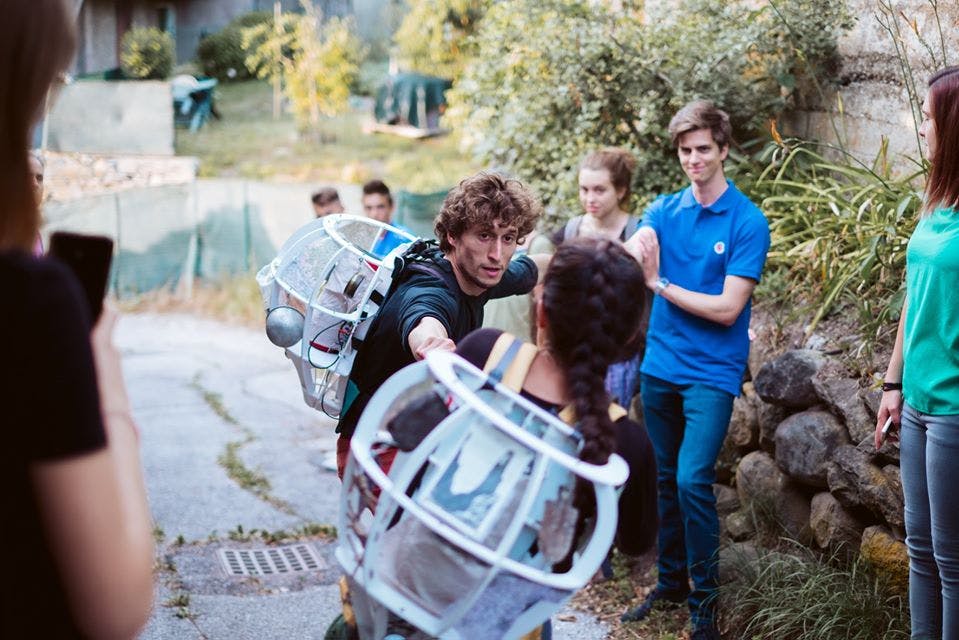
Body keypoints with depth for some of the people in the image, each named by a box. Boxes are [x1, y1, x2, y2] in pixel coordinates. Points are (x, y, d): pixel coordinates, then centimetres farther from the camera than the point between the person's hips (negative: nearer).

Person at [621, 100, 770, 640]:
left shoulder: (748, 221, -9)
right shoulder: (664, 210, 6)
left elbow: (727, 309, -14)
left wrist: (660, 283, -8)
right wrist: (634, 252, -36)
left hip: (712, 371, -5)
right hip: (660, 366, 5)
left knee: (692, 480, -13)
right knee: (664, 480, 13)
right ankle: (671, 583, 28)